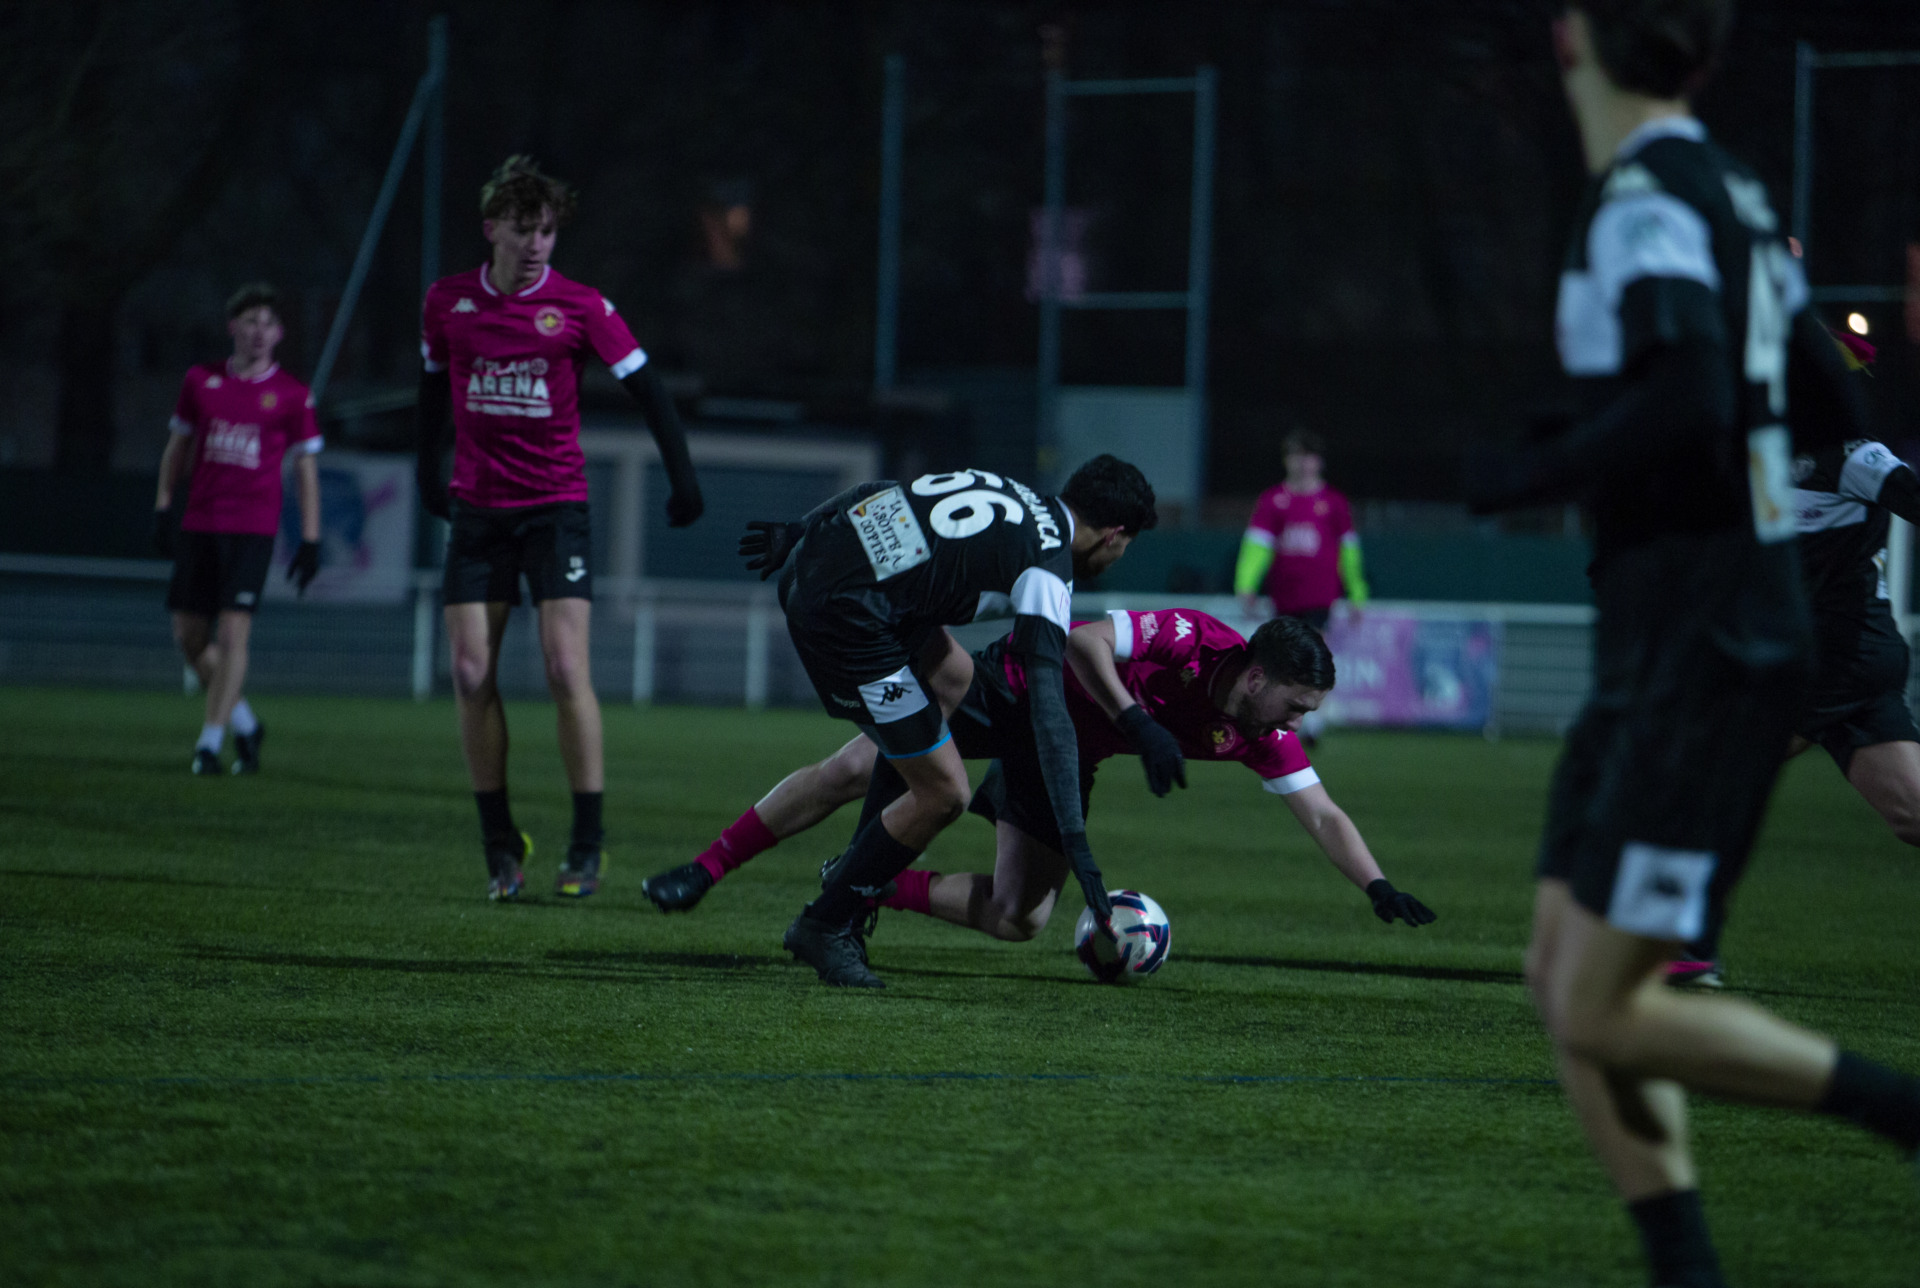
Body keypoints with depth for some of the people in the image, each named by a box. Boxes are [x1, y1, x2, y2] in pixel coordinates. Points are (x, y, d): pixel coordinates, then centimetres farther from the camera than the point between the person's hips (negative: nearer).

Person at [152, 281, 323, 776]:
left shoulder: (291, 396, 1)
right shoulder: (201, 382, 8)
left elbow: (306, 468, 5)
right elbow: (178, 445, 17)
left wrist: (310, 539, 1)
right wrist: (163, 506, 10)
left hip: (253, 529, -4)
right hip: (198, 525, 4)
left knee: (233, 632, -14)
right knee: (189, 636, 5)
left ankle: (211, 741, -9)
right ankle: (245, 723, 23)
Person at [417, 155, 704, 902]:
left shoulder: (579, 308, -7)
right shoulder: (448, 303, 2)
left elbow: (647, 391, -3)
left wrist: (682, 476, -7)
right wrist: (428, 475, 23)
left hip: (556, 507, -3)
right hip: (477, 509, 3)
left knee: (566, 670, -12)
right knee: (472, 675, -3)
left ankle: (588, 846, -4)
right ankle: (500, 847, 7)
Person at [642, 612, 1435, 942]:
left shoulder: (1261, 738, -14)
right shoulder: (1189, 639, -31)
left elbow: (1322, 815, -10)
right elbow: (1084, 642, -35)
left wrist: (1378, 887, -22)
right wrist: (1138, 723, -44)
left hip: (1062, 754, 5)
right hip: (1011, 686, -5)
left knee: (1020, 920, -8)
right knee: (851, 773, -10)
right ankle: (706, 871, 7)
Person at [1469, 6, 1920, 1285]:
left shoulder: (1648, 199, -15)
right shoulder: (1732, 195, 13)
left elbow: (1689, 403, -30)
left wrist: (1524, 478, -15)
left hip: (1702, 662, -9)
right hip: (1662, 658, 9)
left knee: (1603, 1016, -11)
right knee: (1566, 983, 7)